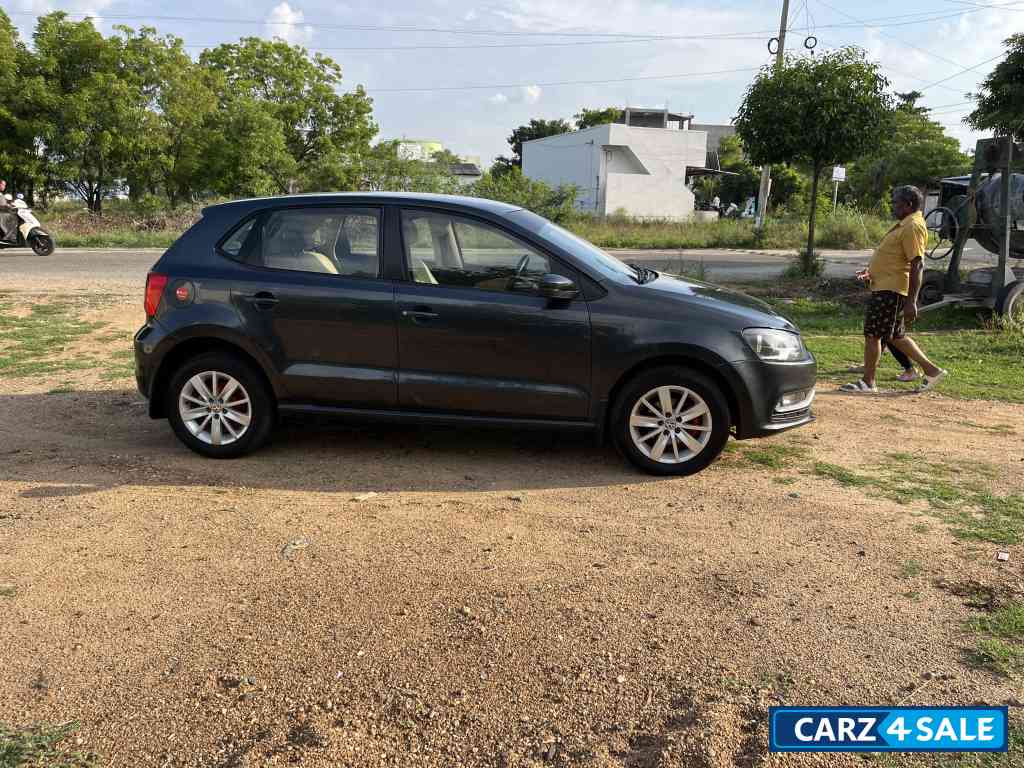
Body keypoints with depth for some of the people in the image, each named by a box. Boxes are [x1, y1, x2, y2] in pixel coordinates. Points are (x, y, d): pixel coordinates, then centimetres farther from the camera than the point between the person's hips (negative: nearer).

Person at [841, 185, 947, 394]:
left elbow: (917, 265, -22)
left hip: (891, 290, -10)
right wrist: (871, 271, 20)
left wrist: (911, 302, -25)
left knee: (872, 334, -5)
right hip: (885, 287, 10)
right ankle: (932, 370, 22)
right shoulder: (904, 224, 17)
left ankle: (867, 382, 4)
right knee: (895, 336, 16)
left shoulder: (913, 227, -16)